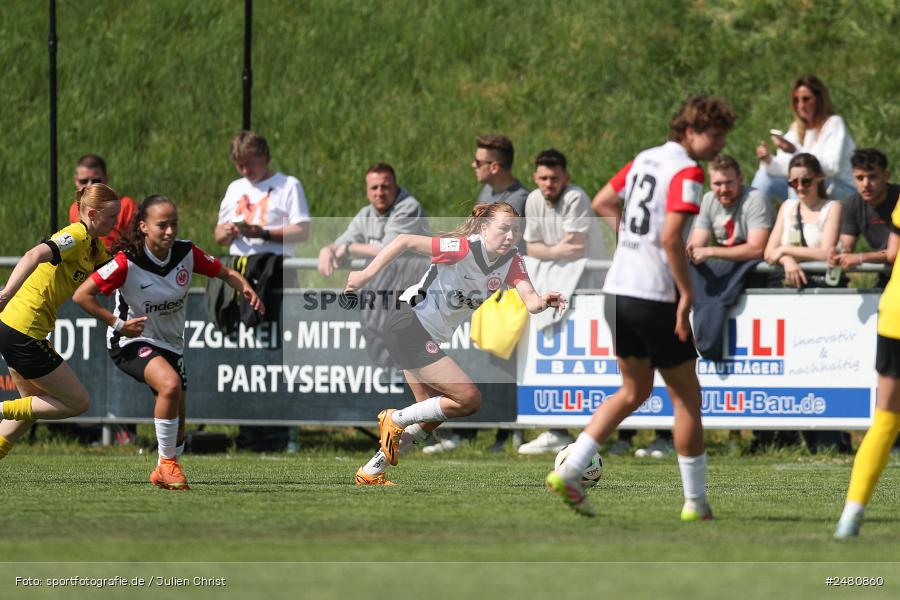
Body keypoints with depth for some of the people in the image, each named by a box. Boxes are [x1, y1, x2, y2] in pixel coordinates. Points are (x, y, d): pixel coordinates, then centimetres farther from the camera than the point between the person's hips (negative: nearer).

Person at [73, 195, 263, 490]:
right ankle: (168, 463, -17)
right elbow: (82, 295, -21)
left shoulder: (186, 253, -10)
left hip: (171, 343, 6)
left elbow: (225, 273, 4)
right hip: (131, 343, -6)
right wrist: (118, 323, -22)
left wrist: (247, 290, -16)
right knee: (170, 384, -34)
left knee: (177, 426, 11)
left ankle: (163, 473, 39)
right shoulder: (128, 262, -23)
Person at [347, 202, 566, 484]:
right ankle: (397, 420, 3)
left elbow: (527, 298, -19)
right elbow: (405, 241, -18)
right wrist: (367, 274, -20)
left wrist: (541, 301, -42)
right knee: (469, 399, -14)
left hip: (429, 338, 9)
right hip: (409, 325, -9)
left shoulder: (512, 261, -2)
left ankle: (371, 472, 24)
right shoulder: (464, 249, -22)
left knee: (433, 414, 14)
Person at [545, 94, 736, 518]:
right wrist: (687, 294, -19)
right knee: (687, 398, 6)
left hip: (618, 289, 8)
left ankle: (569, 472, 8)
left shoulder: (644, 159, 12)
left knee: (634, 391, 20)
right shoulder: (687, 173, -14)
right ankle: (695, 502, 10)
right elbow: (671, 237, -24)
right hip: (655, 296, -8)